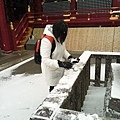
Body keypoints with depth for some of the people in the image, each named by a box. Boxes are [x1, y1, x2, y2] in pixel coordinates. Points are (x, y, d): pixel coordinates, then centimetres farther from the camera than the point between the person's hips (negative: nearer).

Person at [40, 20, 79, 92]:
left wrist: (70, 57, -4)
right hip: (52, 72, -7)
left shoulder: (59, 38, -1)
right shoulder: (47, 40, -26)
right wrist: (61, 63, -36)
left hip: (59, 71, 7)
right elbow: (45, 60, -27)